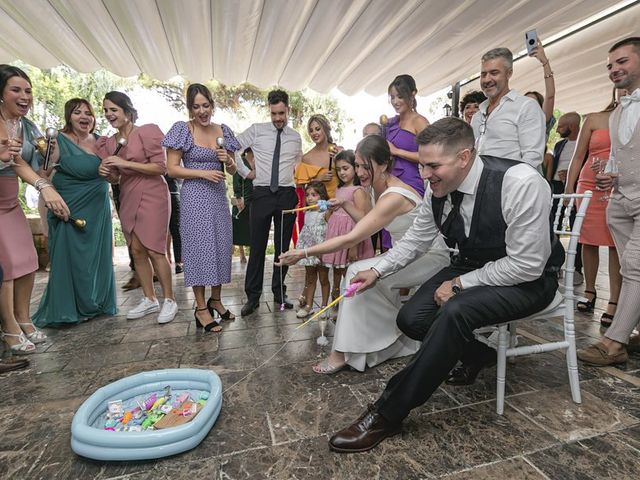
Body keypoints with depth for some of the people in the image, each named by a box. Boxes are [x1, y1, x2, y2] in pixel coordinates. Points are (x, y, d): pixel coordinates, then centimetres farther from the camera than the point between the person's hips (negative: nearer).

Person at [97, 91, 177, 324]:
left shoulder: (146, 132, -5)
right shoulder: (109, 142, 14)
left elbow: (160, 167, -12)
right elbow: (116, 179, 17)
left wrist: (126, 163, -16)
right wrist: (106, 172, -6)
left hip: (151, 196, -7)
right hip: (128, 199, 7)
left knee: (154, 250, -7)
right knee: (136, 250, 7)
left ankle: (169, 300, 5)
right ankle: (149, 299, 19)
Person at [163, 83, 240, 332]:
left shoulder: (223, 130, 9)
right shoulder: (182, 130, -3)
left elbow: (232, 170, 14)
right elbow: (172, 168, -6)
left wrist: (228, 161, -8)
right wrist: (203, 173, -15)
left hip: (219, 195, 5)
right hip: (194, 197, -5)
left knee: (222, 247, 8)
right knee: (199, 248, -2)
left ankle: (216, 300, 25)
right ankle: (201, 308, 10)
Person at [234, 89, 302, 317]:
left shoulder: (296, 137, 12)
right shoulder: (256, 130, 3)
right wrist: (245, 172, 1)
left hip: (287, 195, 3)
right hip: (262, 193, -2)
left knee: (283, 246, 7)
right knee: (257, 246, -1)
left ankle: (279, 293, 20)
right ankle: (252, 297, 9)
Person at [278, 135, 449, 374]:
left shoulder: (394, 196, -27)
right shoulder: (379, 188, 2)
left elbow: (351, 239, -31)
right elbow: (368, 226, 11)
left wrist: (304, 253, -28)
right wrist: (345, 204, 3)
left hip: (431, 257, -9)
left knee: (360, 273, -22)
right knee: (359, 272, -8)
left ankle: (345, 353, -10)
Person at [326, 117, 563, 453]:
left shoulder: (521, 183, -27)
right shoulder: (438, 190, -9)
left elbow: (526, 265, -24)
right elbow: (415, 240, 5)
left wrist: (459, 284, -21)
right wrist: (377, 271, -3)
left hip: (528, 278, -6)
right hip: (470, 266, 6)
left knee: (455, 312, -34)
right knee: (411, 319, -13)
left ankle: (386, 415, -19)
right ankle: (470, 349, 17)